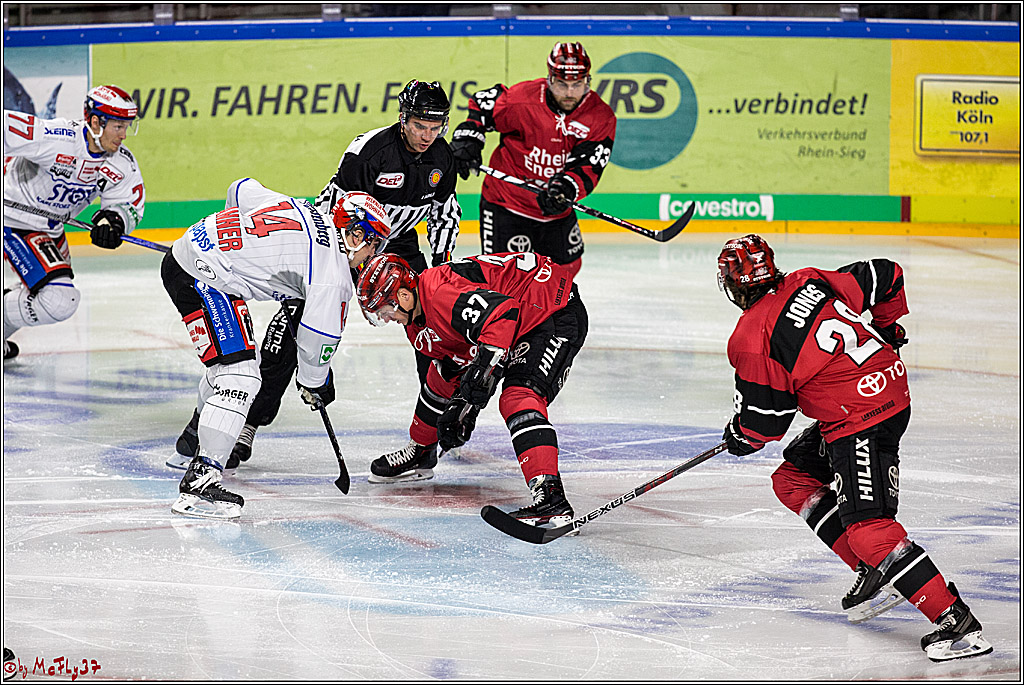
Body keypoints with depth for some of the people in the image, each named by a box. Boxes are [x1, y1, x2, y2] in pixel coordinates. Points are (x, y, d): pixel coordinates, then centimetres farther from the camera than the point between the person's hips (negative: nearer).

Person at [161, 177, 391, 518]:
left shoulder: (303, 209, 11)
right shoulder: (334, 272, -12)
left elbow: (242, 190, 23)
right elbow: (318, 338, -9)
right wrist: (314, 382, 9)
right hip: (200, 276, -10)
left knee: (233, 359, 28)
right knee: (240, 376, -16)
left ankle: (199, 436, 51)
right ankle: (198, 482, -24)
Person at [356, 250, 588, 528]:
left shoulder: (442, 294, -28)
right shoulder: (416, 320, 6)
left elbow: (503, 313, -39)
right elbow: (462, 357, 12)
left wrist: (483, 370, -39)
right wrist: (461, 403, -1)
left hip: (556, 314, -11)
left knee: (519, 397, -28)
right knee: (445, 373, 20)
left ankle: (551, 497, -41)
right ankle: (420, 453, 43)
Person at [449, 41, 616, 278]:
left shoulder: (601, 116, -13)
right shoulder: (522, 98, -20)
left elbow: (587, 167, -20)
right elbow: (481, 104, -1)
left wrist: (566, 188, -39)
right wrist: (467, 138, -14)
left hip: (556, 207, 4)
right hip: (507, 202, -4)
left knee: (567, 267, 18)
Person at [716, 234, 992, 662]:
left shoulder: (752, 339, -13)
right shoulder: (809, 282, 7)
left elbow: (766, 420, -6)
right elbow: (885, 277, 15)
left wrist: (740, 438, 16)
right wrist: (885, 329, 32)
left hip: (861, 421, -10)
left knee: (868, 526, -16)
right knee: (792, 481, 19)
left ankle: (957, 622, -22)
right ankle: (877, 575, 15)